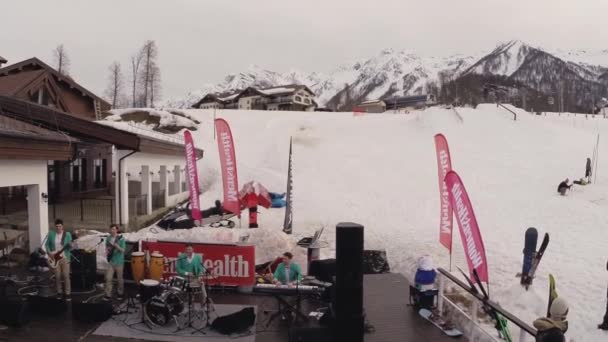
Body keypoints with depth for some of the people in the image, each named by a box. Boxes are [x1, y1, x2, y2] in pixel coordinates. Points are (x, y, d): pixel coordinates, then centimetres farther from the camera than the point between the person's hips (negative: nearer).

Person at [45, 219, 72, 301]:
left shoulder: (67, 234, -3)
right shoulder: (51, 234, 1)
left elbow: (70, 246, -4)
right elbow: (47, 244, 9)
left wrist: (69, 245, -27)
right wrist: (49, 252, -6)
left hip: (65, 257, -2)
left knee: (66, 276, -1)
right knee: (57, 276, 6)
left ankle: (67, 293, 8)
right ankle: (59, 292, 23)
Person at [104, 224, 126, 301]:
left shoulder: (121, 239, -10)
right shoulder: (108, 238, 4)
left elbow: (123, 250, -14)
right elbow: (107, 248, 15)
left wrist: (116, 246, -31)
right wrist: (107, 250, -8)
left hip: (119, 262, -3)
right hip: (111, 261, 4)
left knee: (120, 279, 7)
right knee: (108, 278, -2)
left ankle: (120, 293, 23)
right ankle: (108, 295, 4)